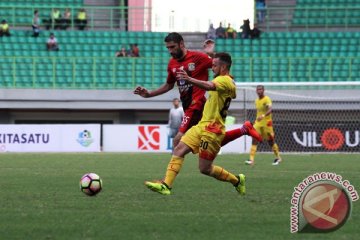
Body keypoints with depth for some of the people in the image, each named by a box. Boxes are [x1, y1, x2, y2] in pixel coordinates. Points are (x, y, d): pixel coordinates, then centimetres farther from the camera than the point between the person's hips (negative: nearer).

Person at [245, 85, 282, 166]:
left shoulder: (267, 99, -13)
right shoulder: (256, 101, 11)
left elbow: (270, 109, -29)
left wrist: (263, 116, -44)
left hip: (267, 123, -6)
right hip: (258, 123, 6)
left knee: (270, 141, 5)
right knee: (254, 140, -10)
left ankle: (278, 158, 25)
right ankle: (251, 159, -15)